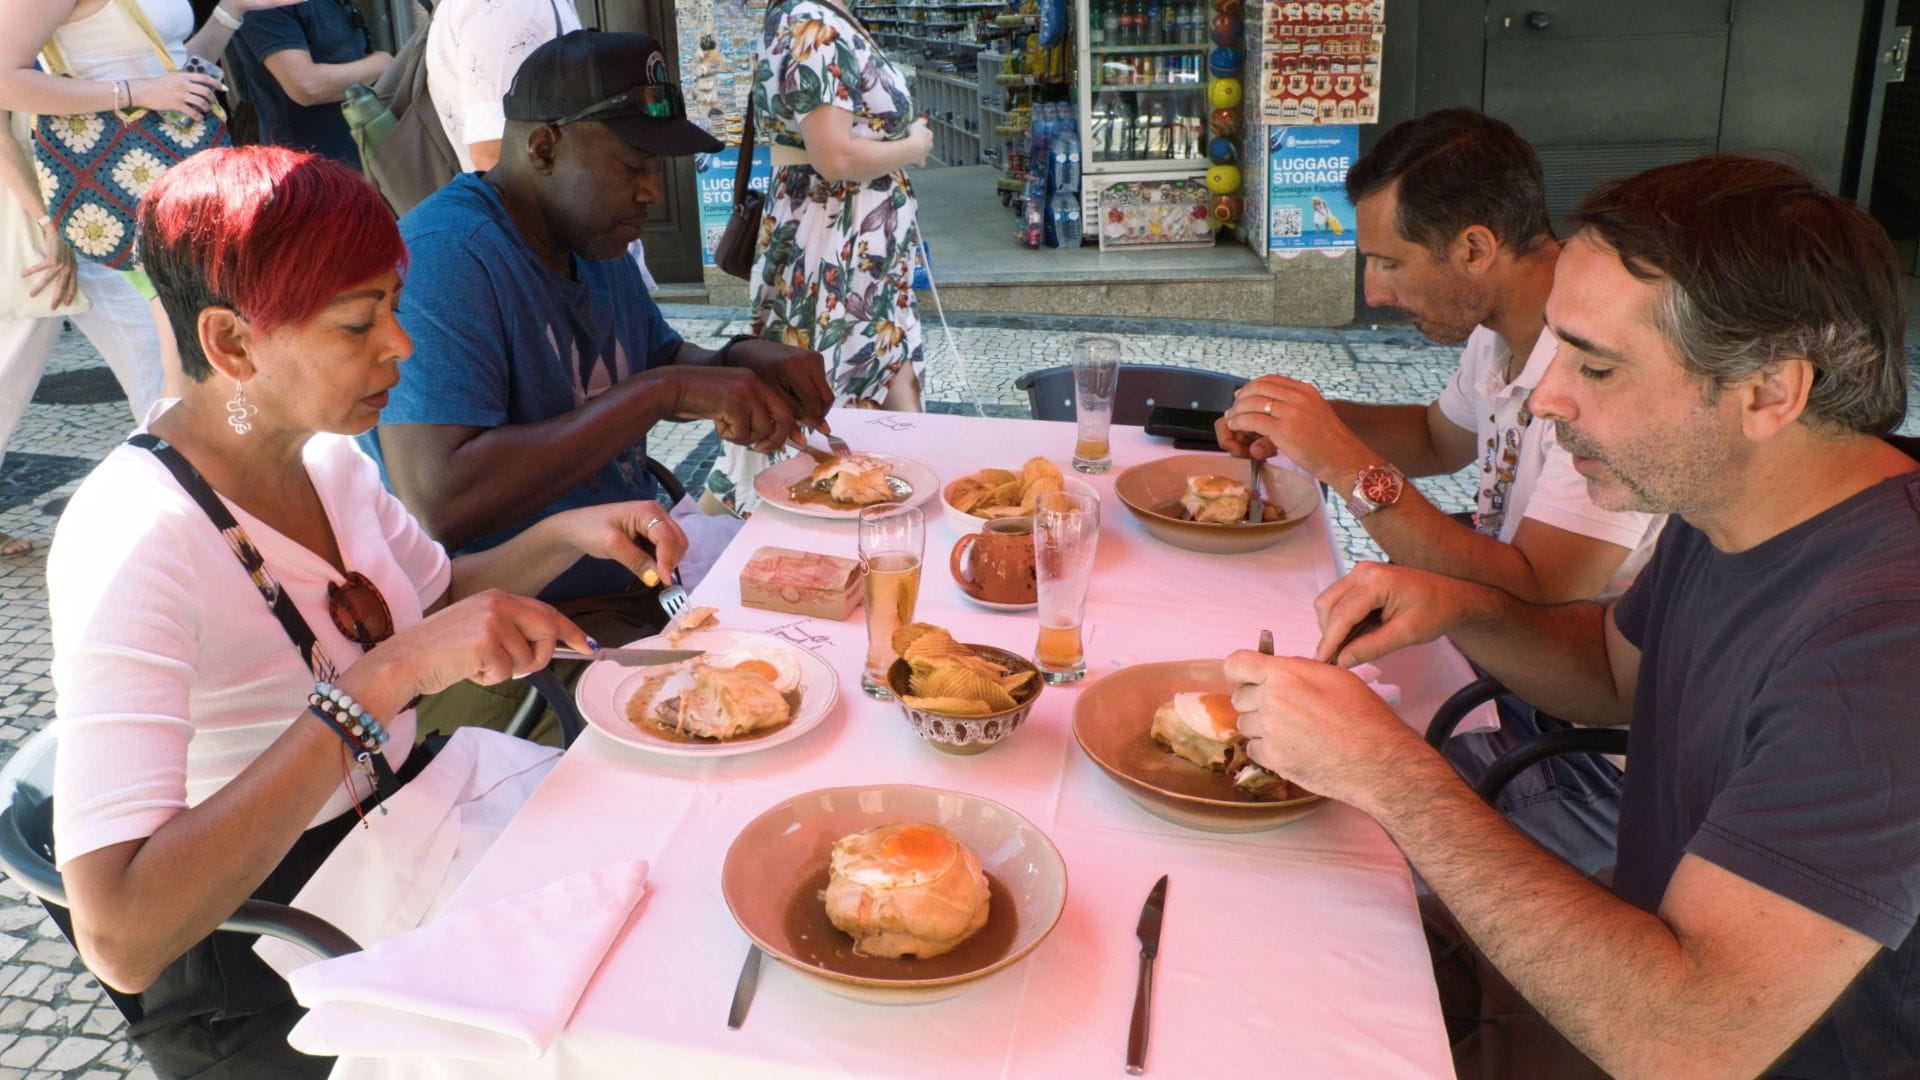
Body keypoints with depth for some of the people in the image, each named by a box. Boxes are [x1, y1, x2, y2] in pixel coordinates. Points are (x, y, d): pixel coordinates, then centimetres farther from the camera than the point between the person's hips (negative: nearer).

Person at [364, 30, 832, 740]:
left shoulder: (596, 241, 9)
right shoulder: (446, 257, -20)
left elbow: (663, 358, 24)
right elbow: (439, 506, -31)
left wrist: (744, 361, -1)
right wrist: (661, 391, -29)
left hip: (639, 578, 9)